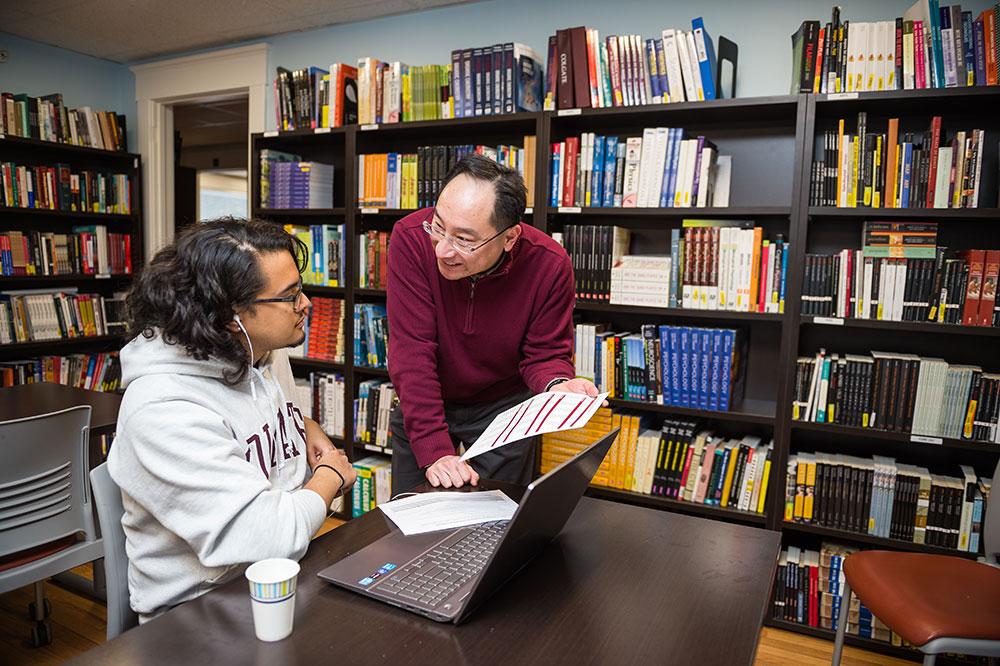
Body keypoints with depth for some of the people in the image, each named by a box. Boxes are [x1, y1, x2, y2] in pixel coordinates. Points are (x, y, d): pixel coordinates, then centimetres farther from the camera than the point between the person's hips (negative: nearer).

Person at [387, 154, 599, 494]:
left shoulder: (550, 264, -24)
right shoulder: (411, 238, -27)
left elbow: (545, 354, -12)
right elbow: (413, 351, -28)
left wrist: (558, 386, -36)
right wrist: (434, 449, -33)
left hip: (503, 405, 0)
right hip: (421, 402, 1)